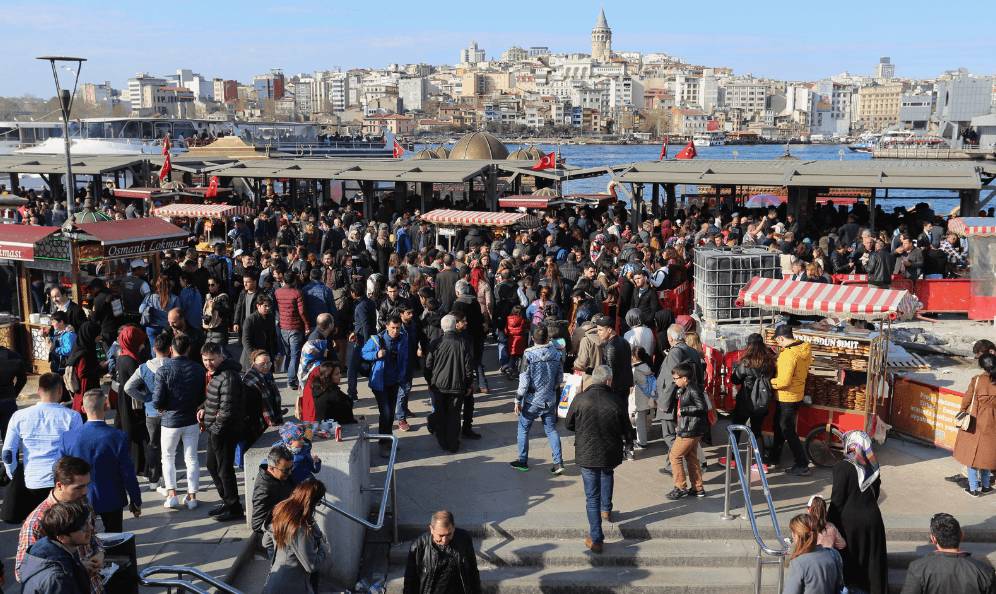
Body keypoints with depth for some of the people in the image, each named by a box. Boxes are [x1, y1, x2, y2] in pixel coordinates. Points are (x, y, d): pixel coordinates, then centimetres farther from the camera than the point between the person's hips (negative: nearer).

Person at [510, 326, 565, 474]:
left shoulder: (529, 355, -17)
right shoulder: (557, 354, -4)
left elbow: (524, 381, -16)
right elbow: (560, 378, 6)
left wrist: (518, 400, -7)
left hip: (532, 400, -4)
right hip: (550, 400, 4)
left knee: (523, 429, 13)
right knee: (551, 429, 13)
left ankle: (523, 461, 21)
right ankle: (558, 462, 7)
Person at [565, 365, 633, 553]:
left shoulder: (580, 399, -11)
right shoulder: (616, 402, -11)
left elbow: (569, 425, 1)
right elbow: (627, 430, -1)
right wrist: (628, 444, 21)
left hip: (586, 454, -1)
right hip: (610, 454, 1)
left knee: (592, 496, 5)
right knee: (607, 474, 35)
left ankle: (595, 539, 5)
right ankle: (606, 510, 44)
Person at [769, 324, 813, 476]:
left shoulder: (789, 354, -27)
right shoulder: (804, 349, 1)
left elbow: (784, 381, -29)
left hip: (786, 398, -9)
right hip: (797, 394, 9)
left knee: (788, 431, 2)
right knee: (779, 428, 22)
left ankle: (802, 466, 6)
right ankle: (774, 457, 36)